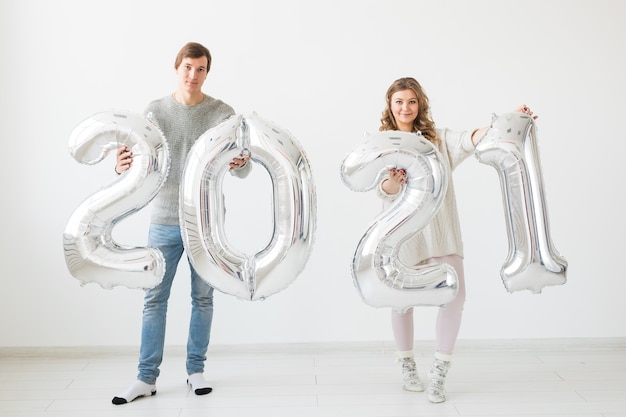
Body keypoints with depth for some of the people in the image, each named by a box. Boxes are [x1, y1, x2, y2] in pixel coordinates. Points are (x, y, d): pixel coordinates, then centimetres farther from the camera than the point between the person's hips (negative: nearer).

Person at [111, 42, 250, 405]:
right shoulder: (156, 111, 4)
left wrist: (240, 163, -29)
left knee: (203, 297, 8)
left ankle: (196, 371, 23)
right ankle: (147, 378, 16)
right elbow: (142, 161, 0)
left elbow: (243, 171, -5)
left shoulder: (223, 113, 0)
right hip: (165, 220, 1)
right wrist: (124, 166, -23)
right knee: (155, 298, 5)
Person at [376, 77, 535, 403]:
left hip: (441, 227, 1)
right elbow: (383, 190, -9)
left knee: (454, 294, -8)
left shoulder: (437, 138, 7)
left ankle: (439, 372, 10)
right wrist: (394, 181, -33)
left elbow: (467, 141, -12)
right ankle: (407, 366, 31)